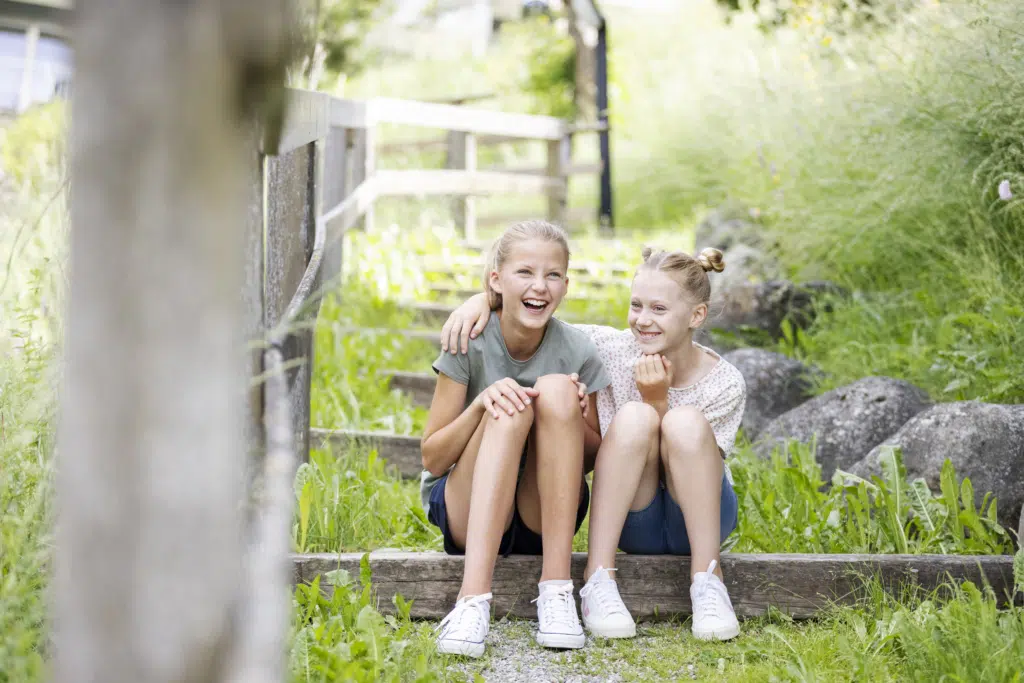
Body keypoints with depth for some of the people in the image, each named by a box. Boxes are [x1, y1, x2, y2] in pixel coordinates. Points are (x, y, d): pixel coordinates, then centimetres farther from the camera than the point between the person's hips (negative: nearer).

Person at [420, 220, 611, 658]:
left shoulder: (578, 352, -6)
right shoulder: (469, 342, -9)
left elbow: (597, 460, 4)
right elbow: (431, 459, -7)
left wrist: (575, 417, -18)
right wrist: (481, 405, -25)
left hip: (544, 515, 1)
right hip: (466, 510, -1)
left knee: (555, 390, -24)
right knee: (510, 407, -29)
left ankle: (556, 589, -28)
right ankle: (474, 600, -44)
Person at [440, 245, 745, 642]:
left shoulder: (725, 385, -13)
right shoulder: (616, 350, -9)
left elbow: (692, 461, -17)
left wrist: (658, 399, -27)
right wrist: (482, 299, -24)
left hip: (697, 519, -1)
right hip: (632, 523, 1)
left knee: (685, 421, -31)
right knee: (634, 417, -29)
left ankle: (706, 579, -26)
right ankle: (598, 580, -31)